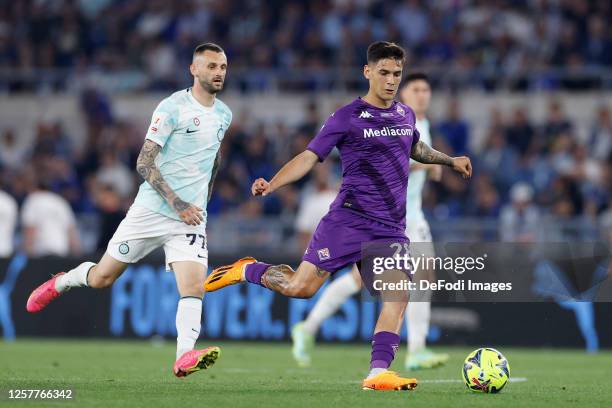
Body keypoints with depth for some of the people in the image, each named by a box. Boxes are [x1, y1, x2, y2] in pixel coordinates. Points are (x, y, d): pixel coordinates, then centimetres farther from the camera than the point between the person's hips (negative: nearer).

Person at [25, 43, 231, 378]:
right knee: (101, 278, 8)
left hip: (191, 218, 4)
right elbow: (144, 163, -14)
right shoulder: (172, 107, -10)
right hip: (151, 210, -4)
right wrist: (176, 203, -21)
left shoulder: (224, 115, 10)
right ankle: (61, 282, 38)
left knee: (194, 286, -19)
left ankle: (184, 357, -26)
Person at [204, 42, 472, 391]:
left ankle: (378, 373, -15)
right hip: (349, 220, -5)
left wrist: (450, 160, 37)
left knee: (398, 295, -14)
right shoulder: (348, 118, -5)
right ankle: (247, 271, 16)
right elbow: (309, 157, -9)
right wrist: (272, 184, -23)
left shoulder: (405, 114, 14)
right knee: (300, 287, -12)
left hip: (391, 230, 5)